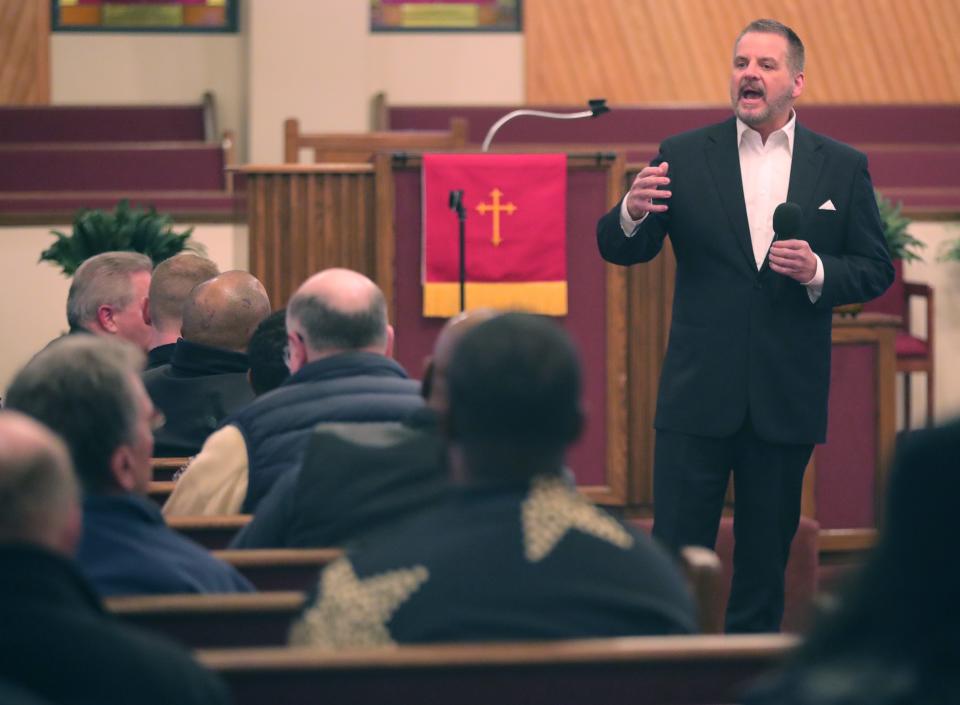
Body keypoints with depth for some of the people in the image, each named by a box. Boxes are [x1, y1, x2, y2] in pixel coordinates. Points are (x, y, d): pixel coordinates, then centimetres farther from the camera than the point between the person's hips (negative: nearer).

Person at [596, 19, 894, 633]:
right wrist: (632, 214, -23)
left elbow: (876, 269, 6)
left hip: (787, 400, 1)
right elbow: (620, 251, 0)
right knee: (676, 547, -2)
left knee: (766, 554, 10)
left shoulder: (843, 167, 6)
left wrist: (818, 273, -15)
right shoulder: (684, 157, 3)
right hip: (700, 396, -1)